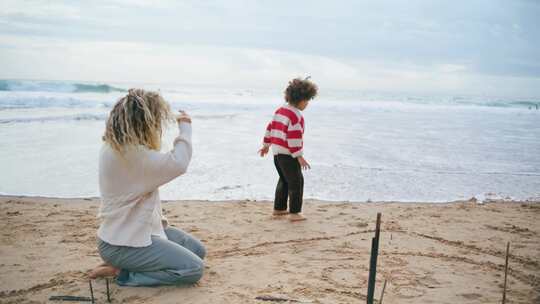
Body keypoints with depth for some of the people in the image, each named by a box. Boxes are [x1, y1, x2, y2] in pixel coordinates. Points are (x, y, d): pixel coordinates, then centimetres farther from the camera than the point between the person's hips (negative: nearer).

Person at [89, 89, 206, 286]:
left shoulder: (117, 146, 6)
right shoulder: (130, 153, -27)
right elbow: (178, 164, -28)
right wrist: (185, 128, -14)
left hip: (139, 229, 10)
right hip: (122, 245, -10)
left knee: (198, 251, 15)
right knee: (194, 269, -13)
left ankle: (126, 265, 11)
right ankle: (123, 272, -4)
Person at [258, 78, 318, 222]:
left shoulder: (280, 110, 11)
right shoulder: (296, 115, -18)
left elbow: (271, 127, 18)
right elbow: (294, 137, -23)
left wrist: (266, 145, 28)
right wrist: (299, 156, -20)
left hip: (277, 152, 9)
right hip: (288, 154, -9)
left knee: (284, 180, 22)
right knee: (296, 182, 0)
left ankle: (278, 208, 28)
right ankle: (294, 213, 1)